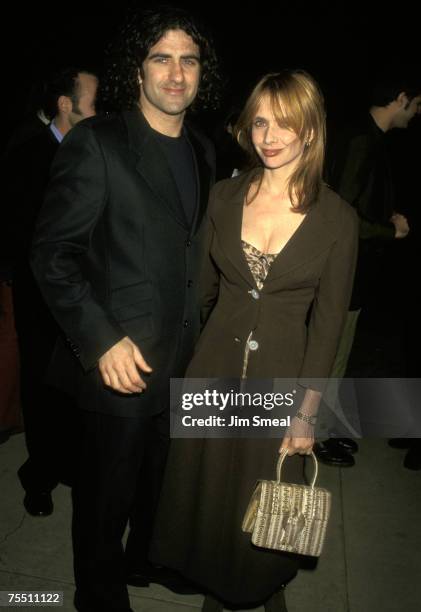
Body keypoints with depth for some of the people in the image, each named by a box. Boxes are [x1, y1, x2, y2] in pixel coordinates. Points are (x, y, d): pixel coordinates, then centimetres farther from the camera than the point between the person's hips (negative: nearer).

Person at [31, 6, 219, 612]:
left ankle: (147, 561, 51)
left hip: (183, 359, 6)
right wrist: (102, 341, -20)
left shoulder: (203, 151, 9)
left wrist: (199, 331, 9)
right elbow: (52, 254, -14)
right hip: (120, 362, -6)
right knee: (107, 496, 12)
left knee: (161, 483, 23)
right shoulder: (95, 143, -12)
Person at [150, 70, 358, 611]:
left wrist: (307, 413, -6)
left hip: (282, 377, -2)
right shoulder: (224, 197, -2)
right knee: (206, 487, 16)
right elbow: (201, 288, 5)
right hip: (215, 370, 2)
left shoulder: (337, 219, -9)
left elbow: (327, 323, -6)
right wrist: (187, 358, 5)